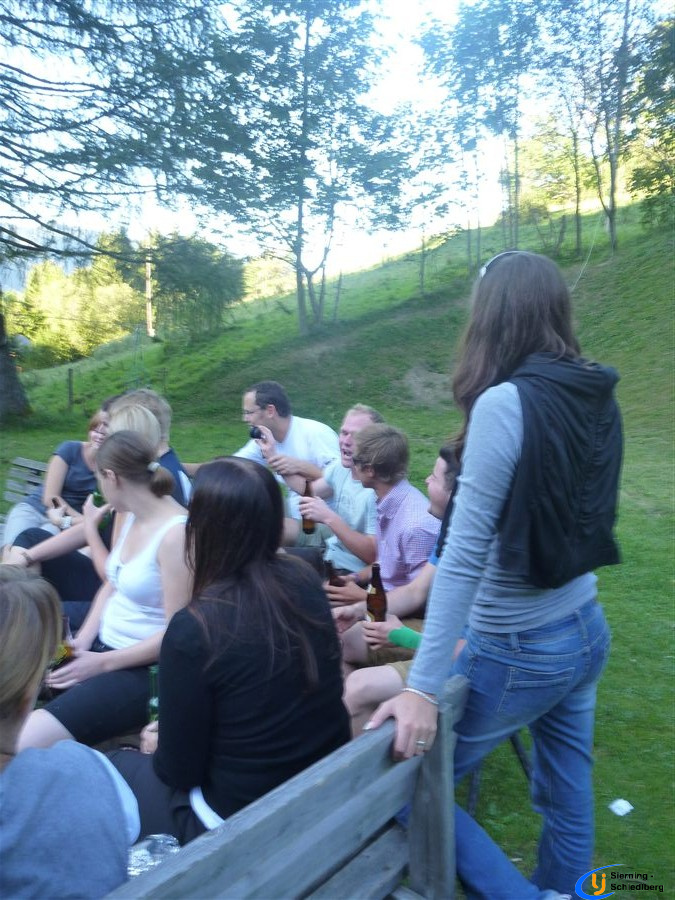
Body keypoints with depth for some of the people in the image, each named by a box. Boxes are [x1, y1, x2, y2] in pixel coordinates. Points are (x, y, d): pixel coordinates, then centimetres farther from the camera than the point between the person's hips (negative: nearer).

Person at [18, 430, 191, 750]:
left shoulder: (175, 534, -24)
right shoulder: (132, 516, 5)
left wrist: (102, 663, -16)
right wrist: (82, 641, 1)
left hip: (143, 669, -9)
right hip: (102, 645, 9)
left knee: (20, 744, -22)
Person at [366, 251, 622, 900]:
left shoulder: (505, 402, -22)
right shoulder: (597, 397, 0)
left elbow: (465, 555, -25)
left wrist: (422, 687, -22)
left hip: (518, 650, -8)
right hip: (586, 632, 8)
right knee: (566, 796, 22)